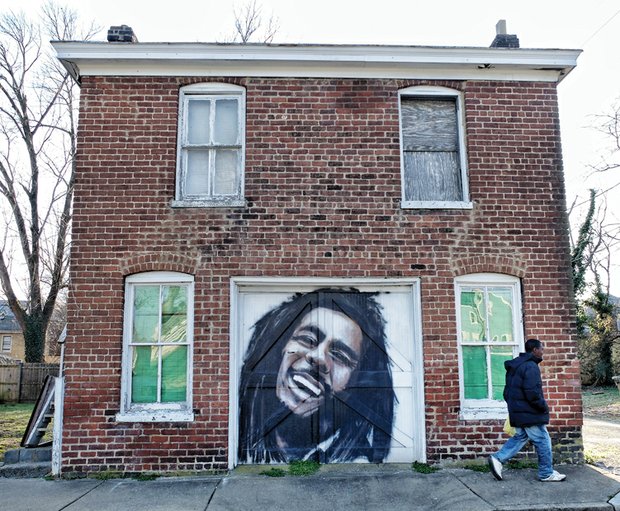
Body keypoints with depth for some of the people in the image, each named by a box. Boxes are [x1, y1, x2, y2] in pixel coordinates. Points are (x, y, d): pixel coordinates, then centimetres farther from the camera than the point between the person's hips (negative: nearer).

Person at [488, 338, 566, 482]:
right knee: (543, 441, 5)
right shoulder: (530, 366, -18)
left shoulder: (514, 366, 13)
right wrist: (544, 407, -11)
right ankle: (547, 473, 16)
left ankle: (498, 458, 9)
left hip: (517, 411, 9)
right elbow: (532, 392, -24)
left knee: (520, 437, 18)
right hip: (530, 413, -9)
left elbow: (508, 391, 17)